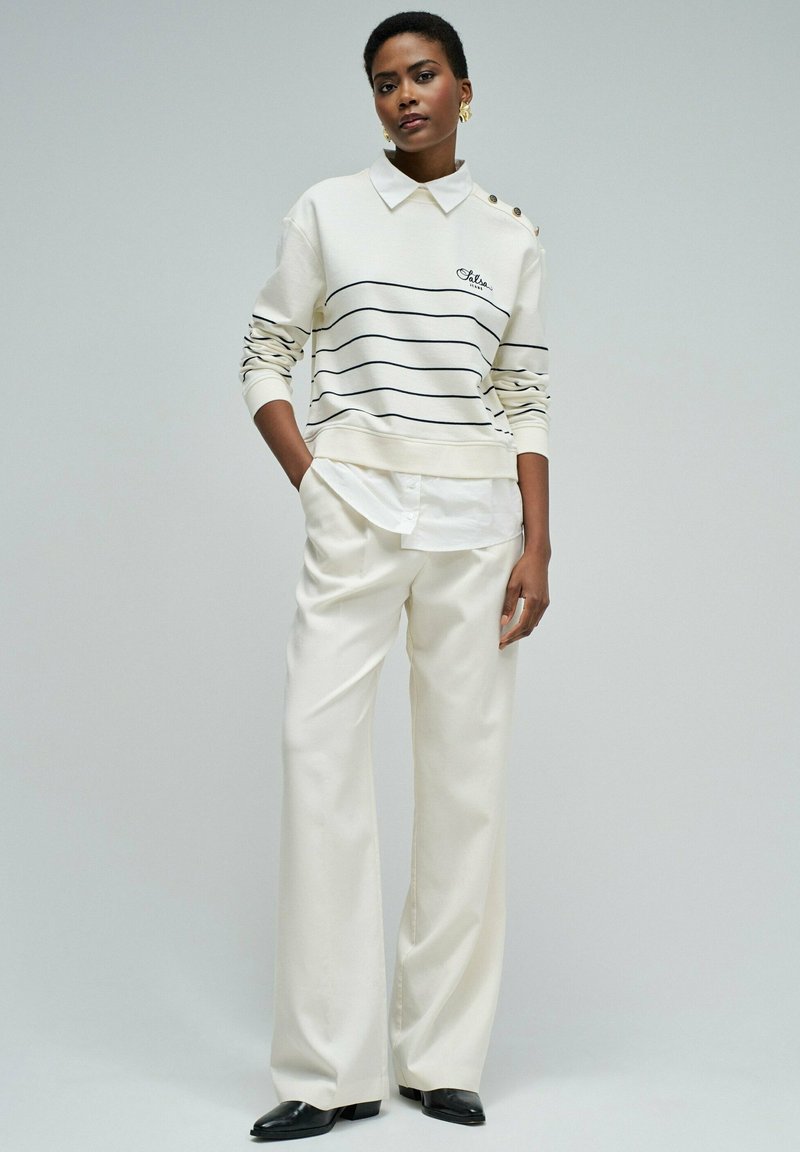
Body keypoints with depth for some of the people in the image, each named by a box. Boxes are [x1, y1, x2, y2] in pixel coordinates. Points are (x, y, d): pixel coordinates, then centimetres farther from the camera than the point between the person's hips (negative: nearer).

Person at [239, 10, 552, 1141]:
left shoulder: (512, 234, 10)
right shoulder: (326, 212, 7)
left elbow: (527, 401, 8)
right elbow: (265, 359, 9)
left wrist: (538, 547, 0)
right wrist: (314, 483, -4)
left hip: (474, 515, 1)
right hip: (353, 506, -1)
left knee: (466, 763, 1)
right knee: (322, 751, -9)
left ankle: (443, 1056, 11)